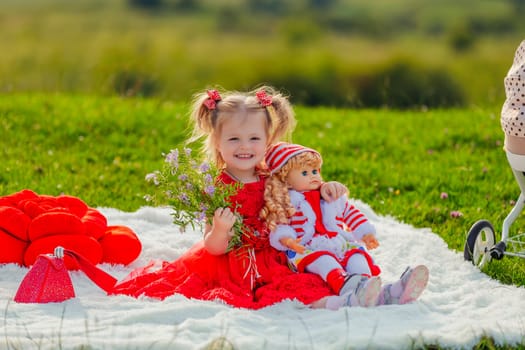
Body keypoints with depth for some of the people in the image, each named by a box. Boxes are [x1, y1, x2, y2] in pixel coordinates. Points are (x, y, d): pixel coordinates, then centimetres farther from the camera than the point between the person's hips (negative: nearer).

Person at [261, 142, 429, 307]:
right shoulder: (287, 202, 11)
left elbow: (351, 213, 35)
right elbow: (279, 225, 2)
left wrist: (366, 233, 24)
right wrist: (286, 239, -21)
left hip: (341, 245, 5)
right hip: (307, 250, -5)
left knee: (357, 256, -26)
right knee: (323, 260, -37)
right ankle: (345, 285, -66)